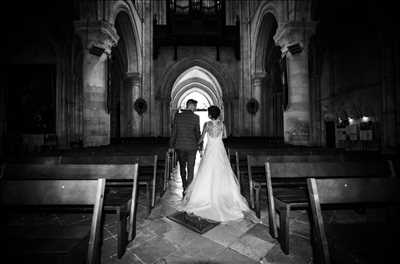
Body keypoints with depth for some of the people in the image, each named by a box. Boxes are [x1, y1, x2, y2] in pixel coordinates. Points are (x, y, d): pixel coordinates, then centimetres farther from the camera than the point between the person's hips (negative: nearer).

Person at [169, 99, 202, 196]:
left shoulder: (177, 116, -1)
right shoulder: (195, 117, -8)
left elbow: (173, 132, 0)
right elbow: (198, 133, -7)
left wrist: (171, 146, 7)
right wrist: (200, 146, 2)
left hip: (179, 146, 3)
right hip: (192, 146, -2)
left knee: (182, 167, 19)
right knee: (190, 169, 9)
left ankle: (184, 187, 32)